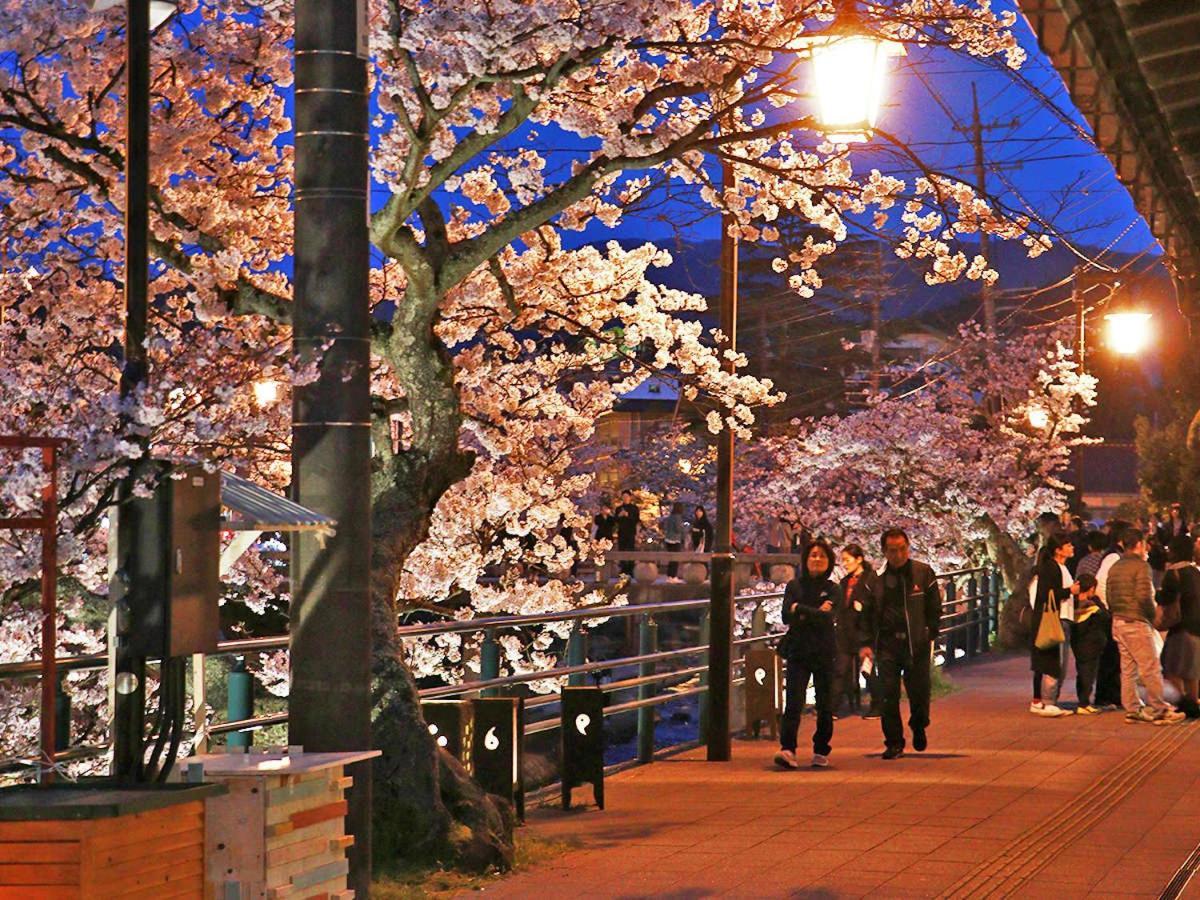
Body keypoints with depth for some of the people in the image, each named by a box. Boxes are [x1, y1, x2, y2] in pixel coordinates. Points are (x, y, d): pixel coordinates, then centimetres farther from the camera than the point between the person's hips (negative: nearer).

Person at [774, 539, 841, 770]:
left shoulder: (833, 590, 5)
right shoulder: (794, 586, 8)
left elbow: (827, 617, -12)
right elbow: (786, 616, -4)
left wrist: (800, 610, -9)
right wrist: (814, 613, -10)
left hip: (824, 653, 1)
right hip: (798, 652, 0)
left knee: (825, 706, 5)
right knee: (793, 702, -13)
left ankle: (821, 752, 17)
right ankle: (787, 749, -23)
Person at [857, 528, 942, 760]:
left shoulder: (923, 573, 0)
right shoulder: (877, 578, 2)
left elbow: (934, 609, 5)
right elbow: (866, 613, 5)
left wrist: (931, 635, -3)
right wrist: (865, 643, -3)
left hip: (917, 644, 0)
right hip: (887, 643, 0)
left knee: (920, 692, 5)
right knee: (888, 696, -3)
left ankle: (918, 727, 35)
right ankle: (894, 743, 7)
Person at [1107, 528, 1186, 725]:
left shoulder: (1114, 568, 13)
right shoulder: (1141, 565, -11)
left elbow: (1110, 598, 13)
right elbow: (1144, 596, -19)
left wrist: (1116, 614, 15)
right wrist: (1152, 616, -5)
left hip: (1118, 622, 8)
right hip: (1137, 622, -8)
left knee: (1128, 669, 10)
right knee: (1151, 668, -4)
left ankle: (1132, 709, 11)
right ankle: (1160, 710, -2)